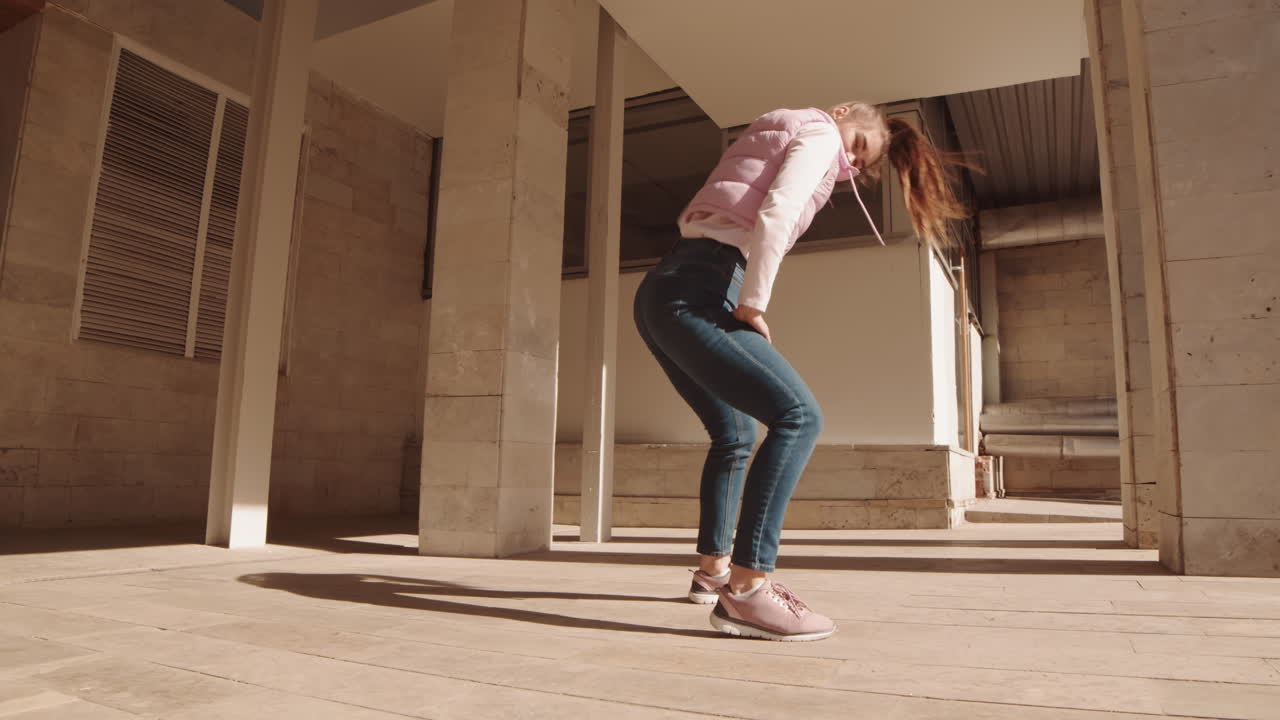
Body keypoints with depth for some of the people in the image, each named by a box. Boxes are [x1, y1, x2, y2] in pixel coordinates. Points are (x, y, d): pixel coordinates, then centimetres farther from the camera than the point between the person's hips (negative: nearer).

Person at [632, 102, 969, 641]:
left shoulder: (779, 139, 32)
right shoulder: (819, 133, 5)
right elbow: (774, 214, -15)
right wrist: (753, 305, -12)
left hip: (659, 293, 10)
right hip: (694, 295, -10)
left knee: (735, 434, 21)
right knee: (798, 416, -18)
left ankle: (712, 568, 29)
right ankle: (745, 588, -22)